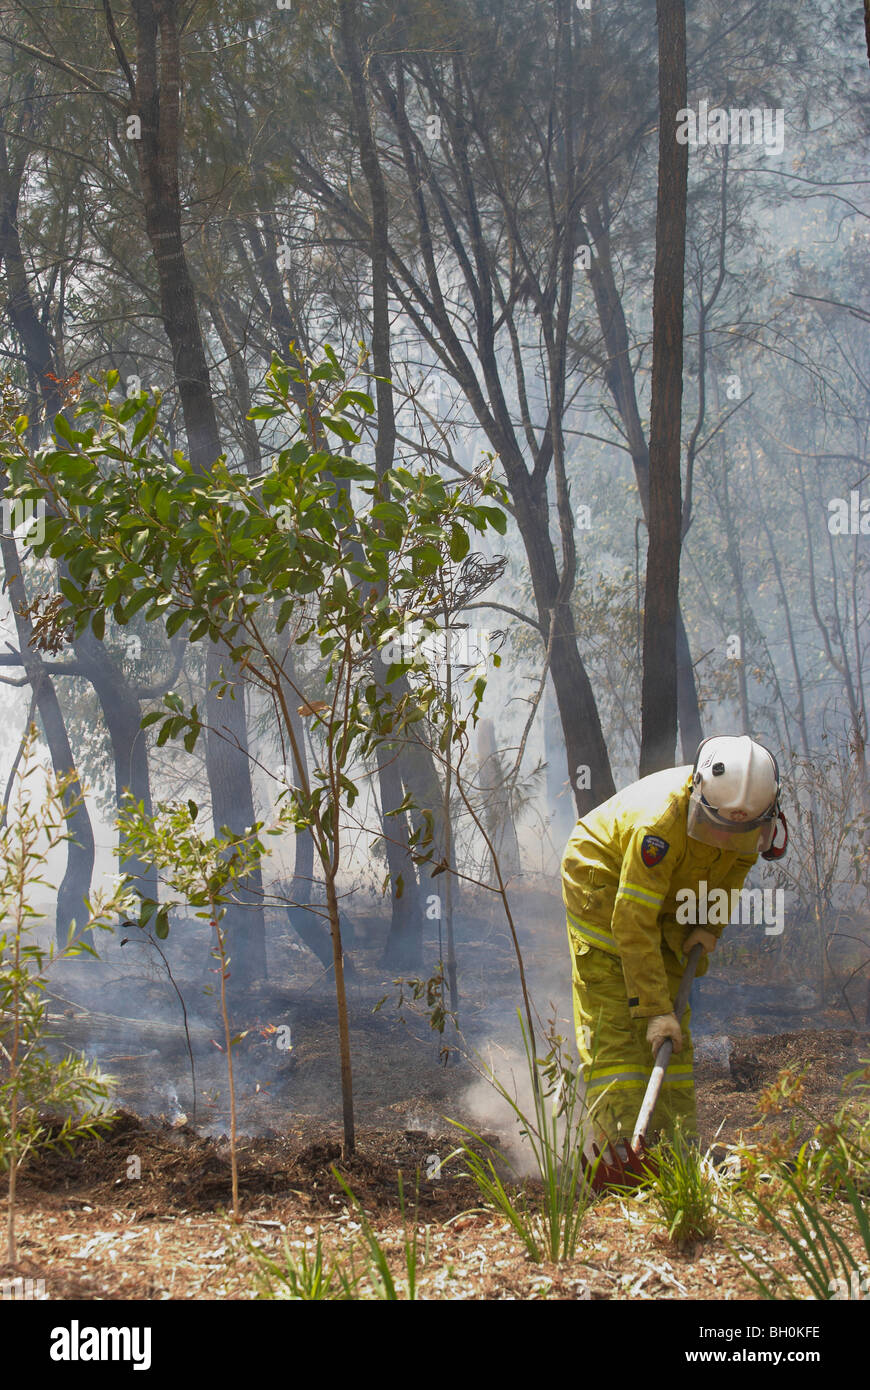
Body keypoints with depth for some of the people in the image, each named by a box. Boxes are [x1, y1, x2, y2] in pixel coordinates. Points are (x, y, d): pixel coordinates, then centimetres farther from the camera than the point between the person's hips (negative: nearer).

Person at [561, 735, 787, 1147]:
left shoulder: (752, 817, -20)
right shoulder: (660, 823, -41)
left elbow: (733, 868, 6)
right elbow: (633, 924, -38)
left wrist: (709, 926, -9)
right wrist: (654, 1009, -38)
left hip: (671, 898, 7)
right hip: (602, 879, -7)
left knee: (673, 1029, 3)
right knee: (613, 1021, -15)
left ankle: (679, 1143, 6)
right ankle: (621, 1141, -19)